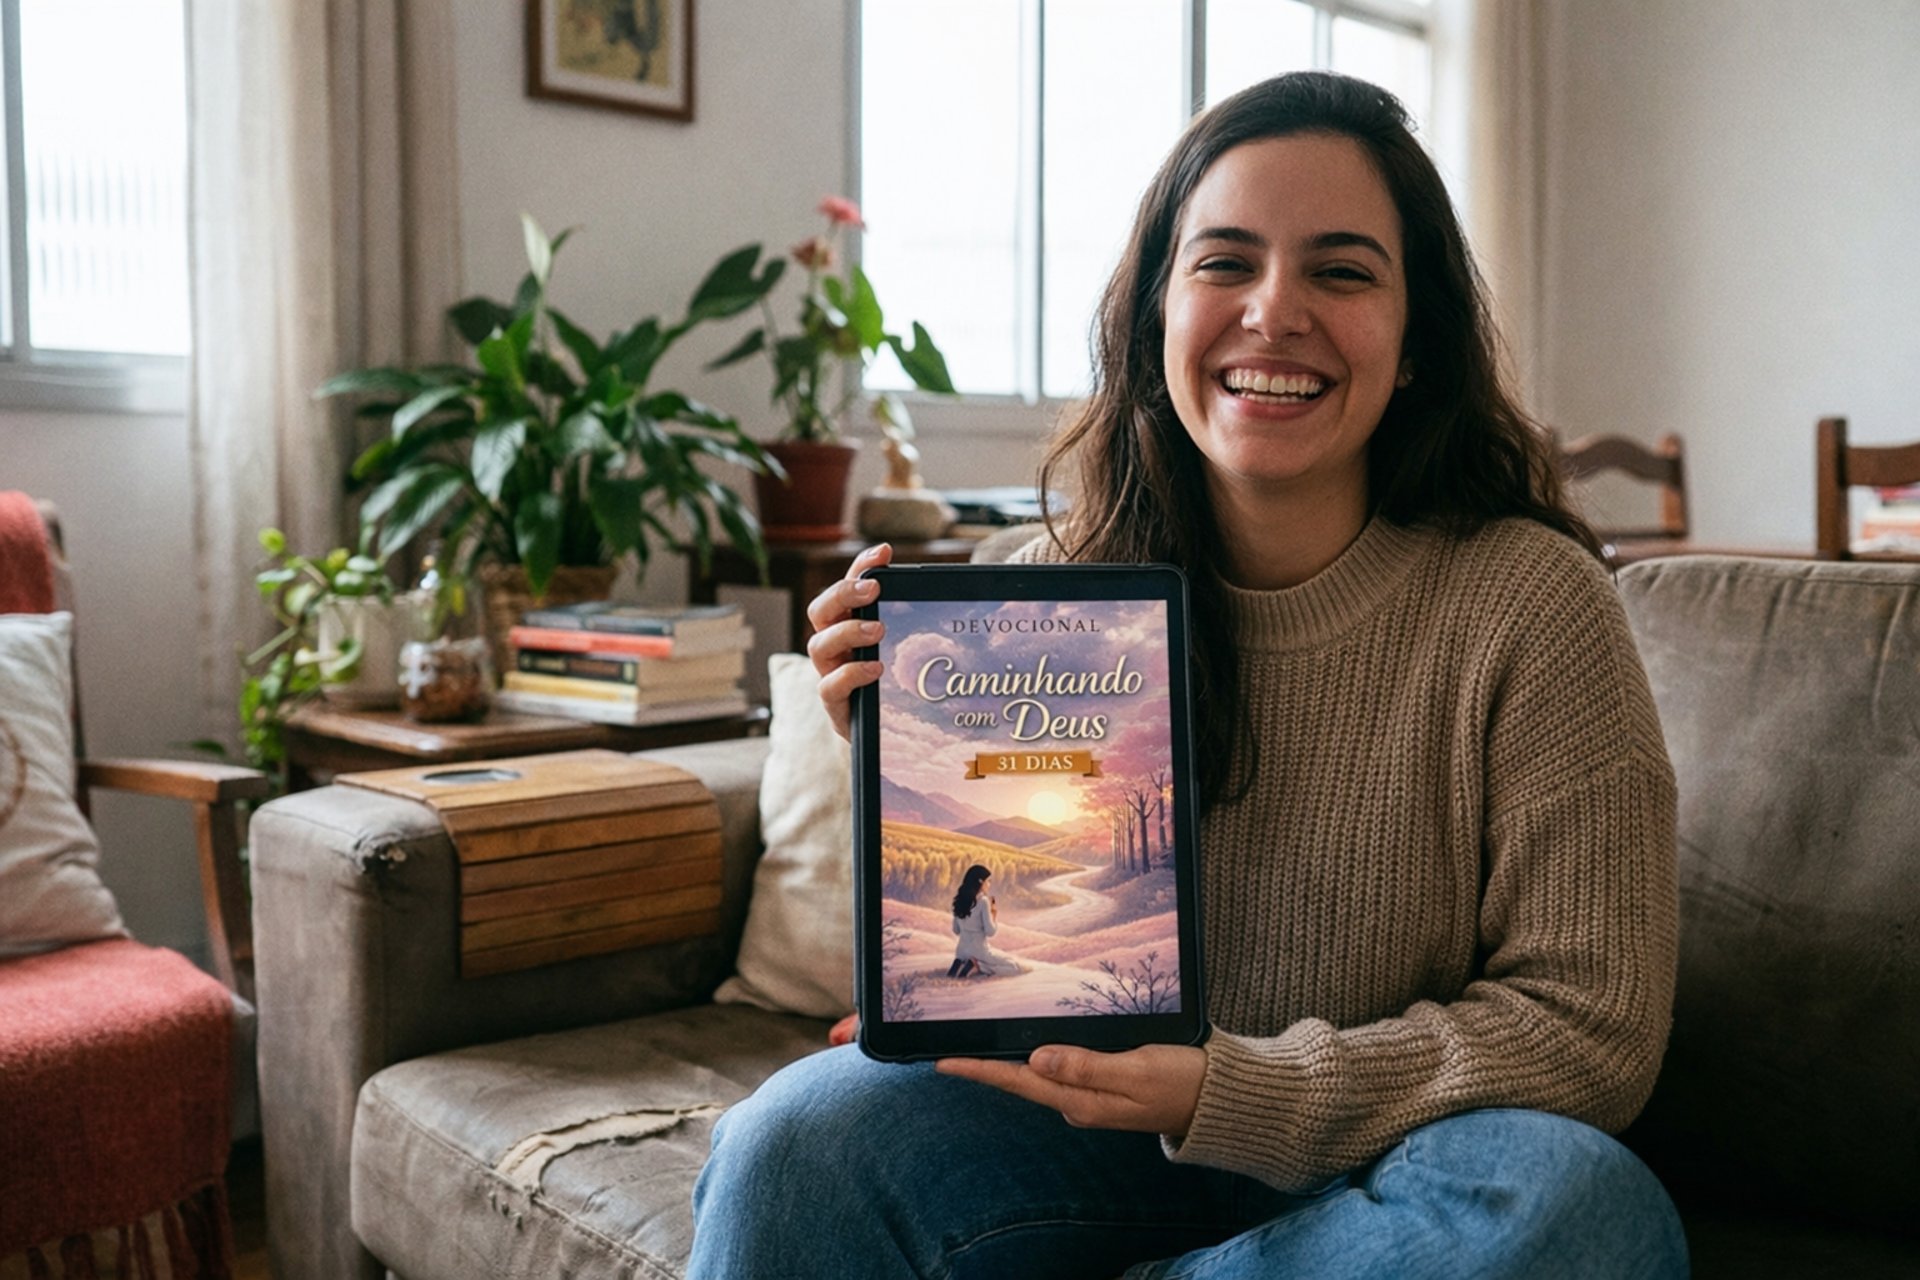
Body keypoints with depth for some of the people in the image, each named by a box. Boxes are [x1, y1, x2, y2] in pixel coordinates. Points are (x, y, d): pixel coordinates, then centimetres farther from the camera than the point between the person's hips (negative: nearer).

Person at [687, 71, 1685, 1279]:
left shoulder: (1531, 604, -15)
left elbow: (1590, 1030, -12)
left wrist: (1228, 1091, -22)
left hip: (1404, 1154, 1)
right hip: (1118, 1119, 0)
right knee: (798, 1138, -24)